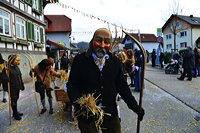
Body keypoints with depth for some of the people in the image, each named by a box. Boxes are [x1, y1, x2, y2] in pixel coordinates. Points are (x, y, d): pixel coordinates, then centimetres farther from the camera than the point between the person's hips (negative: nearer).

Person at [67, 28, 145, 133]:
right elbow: (71, 85, -4)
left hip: (110, 113, 3)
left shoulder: (115, 61, 3)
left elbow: (122, 86, 6)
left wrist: (135, 107, 1)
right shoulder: (80, 60, -6)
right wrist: (78, 103, -21)